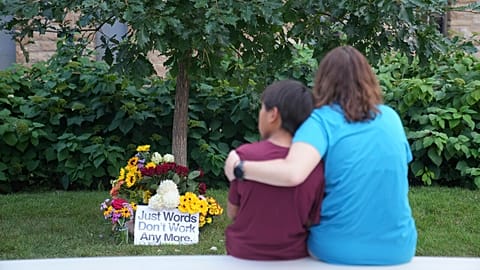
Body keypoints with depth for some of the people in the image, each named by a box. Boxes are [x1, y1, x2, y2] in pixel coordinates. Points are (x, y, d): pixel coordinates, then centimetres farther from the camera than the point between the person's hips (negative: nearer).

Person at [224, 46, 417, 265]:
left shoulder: (323, 119, -11)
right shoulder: (391, 117, 3)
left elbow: (292, 173, -29)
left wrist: (239, 167, -14)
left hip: (339, 250, -3)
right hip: (398, 249, 3)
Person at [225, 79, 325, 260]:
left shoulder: (245, 154, -18)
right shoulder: (315, 166, -15)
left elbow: (232, 212, -6)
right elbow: (313, 222, -6)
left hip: (245, 254, -1)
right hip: (294, 255, 1)